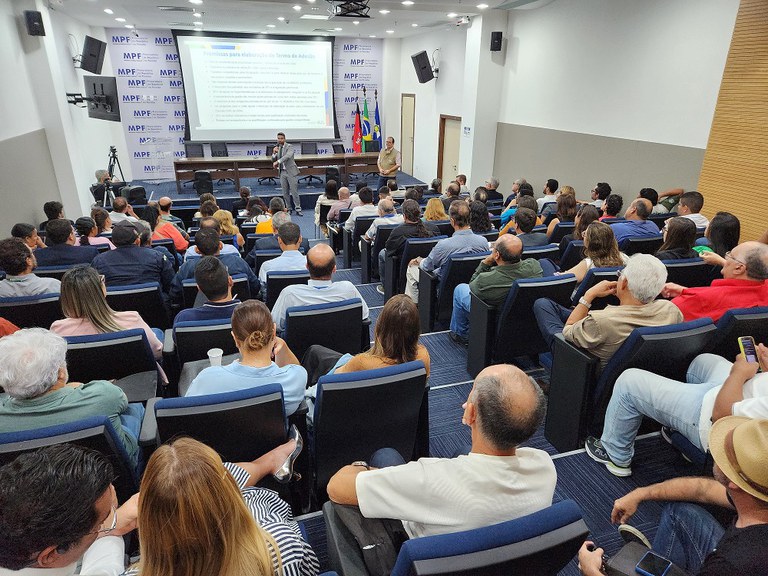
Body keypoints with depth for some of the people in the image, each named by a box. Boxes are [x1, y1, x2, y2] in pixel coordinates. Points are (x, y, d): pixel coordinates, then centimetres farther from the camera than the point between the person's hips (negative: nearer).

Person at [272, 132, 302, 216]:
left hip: (290, 171, -5)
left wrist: (278, 161, -32)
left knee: (294, 191, -5)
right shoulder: (277, 148, 12)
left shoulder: (290, 146, -6)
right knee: (285, 192, 7)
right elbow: (273, 160, 13)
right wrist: (274, 153, -7)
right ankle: (289, 209, 16)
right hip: (282, 172, 5)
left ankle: (298, 209, 1)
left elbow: (288, 156, -24)